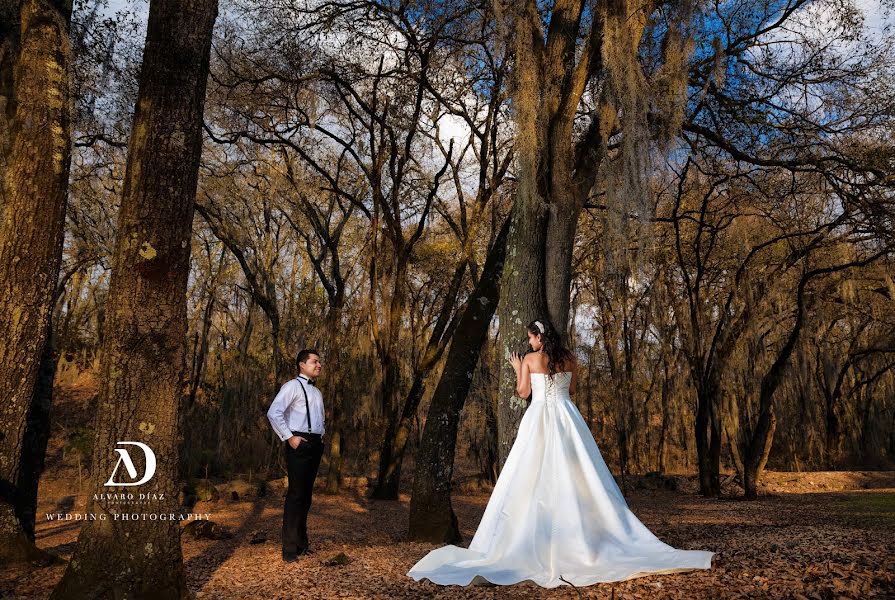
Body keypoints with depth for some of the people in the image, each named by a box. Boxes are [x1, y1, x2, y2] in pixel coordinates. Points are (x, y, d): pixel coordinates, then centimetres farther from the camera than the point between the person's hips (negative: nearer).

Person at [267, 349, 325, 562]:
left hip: (315, 444, 8)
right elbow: (273, 413, -16)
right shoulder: (293, 386, -6)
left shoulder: (316, 392, 19)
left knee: (306, 494, 12)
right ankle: (290, 548, -2)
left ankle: (301, 542, 21)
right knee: (296, 494, -7)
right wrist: (289, 437, -16)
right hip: (299, 444, -8)